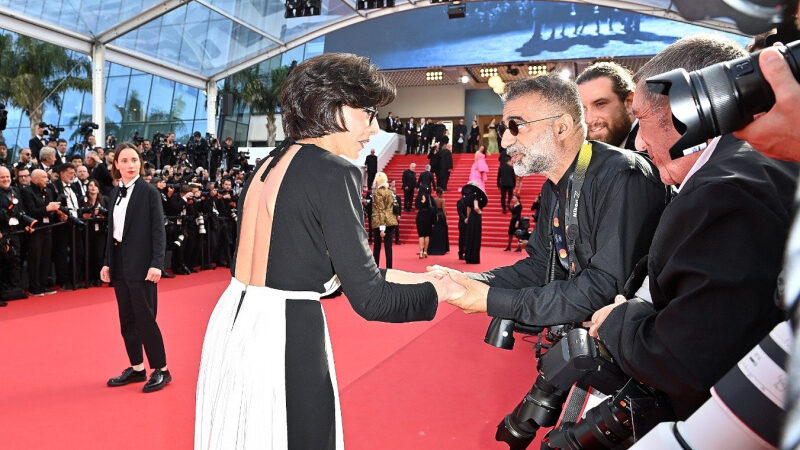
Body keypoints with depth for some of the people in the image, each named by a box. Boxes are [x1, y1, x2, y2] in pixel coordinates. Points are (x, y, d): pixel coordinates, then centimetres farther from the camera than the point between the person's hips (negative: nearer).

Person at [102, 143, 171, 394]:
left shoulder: (149, 191, -7)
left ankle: (161, 370, 9)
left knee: (145, 318, -3)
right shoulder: (115, 193, 10)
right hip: (119, 263, 7)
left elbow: (158, 230, -11)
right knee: (126, 319, 11)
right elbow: (112, 231, 14)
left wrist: (156, 264, -18)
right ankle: (137, 368, 23)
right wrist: (108, 262, 10)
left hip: (141, 264, -6)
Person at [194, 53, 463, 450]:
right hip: (284, 338, -8)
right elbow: (368, 298, -17)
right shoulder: (335, 172, -15)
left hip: (233, 325, 9)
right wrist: (436, 290, 1)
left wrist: (407, 277, 17)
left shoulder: (267, 165, 10)